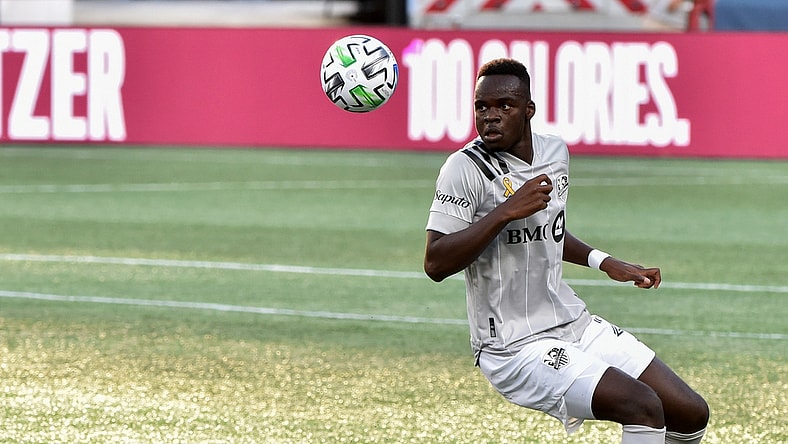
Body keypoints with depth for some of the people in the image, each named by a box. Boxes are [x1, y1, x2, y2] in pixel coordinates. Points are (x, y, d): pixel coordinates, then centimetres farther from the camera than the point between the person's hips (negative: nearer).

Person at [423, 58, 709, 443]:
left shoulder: (555, 152, 8)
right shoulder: (466, 168, -13)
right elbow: (435, 264, -21)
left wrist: (604, 263, 18)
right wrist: (506, 211, -26)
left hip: (575, 324, 8)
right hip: (514, 349, -8)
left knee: (691, 413, 4)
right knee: (644, 408, -24)